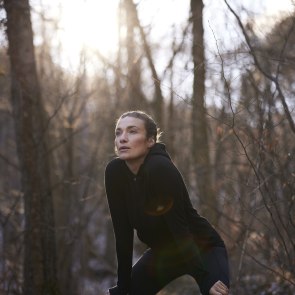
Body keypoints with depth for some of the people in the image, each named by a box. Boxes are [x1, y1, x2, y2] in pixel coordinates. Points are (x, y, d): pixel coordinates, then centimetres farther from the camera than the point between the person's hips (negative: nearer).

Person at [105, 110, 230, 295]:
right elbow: (123, 232, -9)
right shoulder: (114, 172, -14)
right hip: (163, 250, 6)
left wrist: (206, 280, -26)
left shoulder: (161, 169, -30)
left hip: (202, 248, -6)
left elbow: (178, 226, -29)